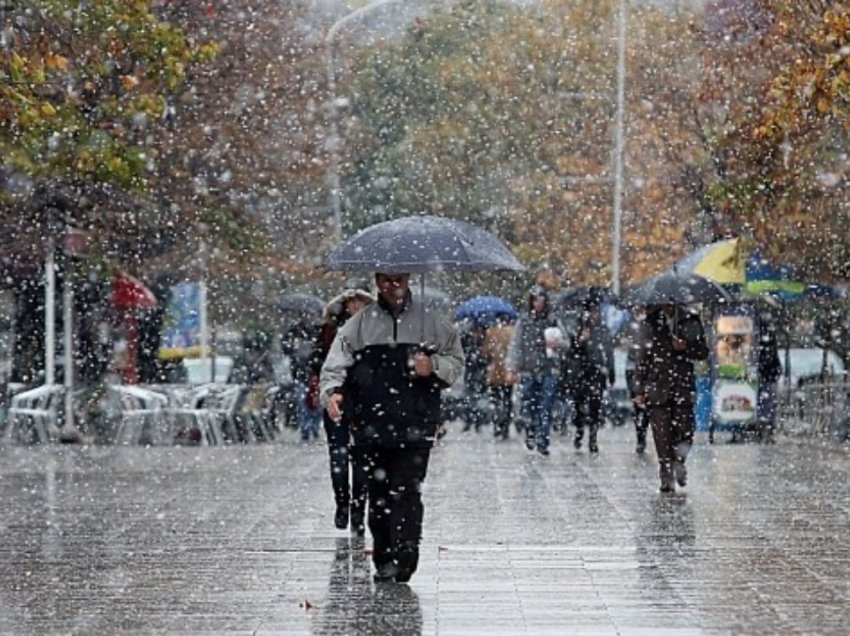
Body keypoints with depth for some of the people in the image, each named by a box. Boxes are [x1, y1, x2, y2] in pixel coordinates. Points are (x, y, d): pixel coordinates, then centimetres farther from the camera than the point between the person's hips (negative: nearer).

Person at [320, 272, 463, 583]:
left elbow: (456, 360, 15)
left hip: (416, 426, -2)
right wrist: (332, 391, -17)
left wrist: (434, 367, -6)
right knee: (378, 492, 5)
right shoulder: (358, 325, 9)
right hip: (372, 425, 2)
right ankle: (384, 560, 13)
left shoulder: (430, 322, 10)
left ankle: (405, 555, -18)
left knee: (407, 490, -13)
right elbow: (336, 363, 2)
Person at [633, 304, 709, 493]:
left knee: (685, 432, -6)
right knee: (662, 436, -5)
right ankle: (667, 478, 1)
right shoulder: (650, 324, 6)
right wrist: (639, 389, 4)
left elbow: (703, 352, 10)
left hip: (683, 387, 1)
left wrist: (686, 347, -11)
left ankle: (678, 462, 23)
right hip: (657, 387, -1)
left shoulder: (691, 322, 8)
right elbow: (642, 358, 8)